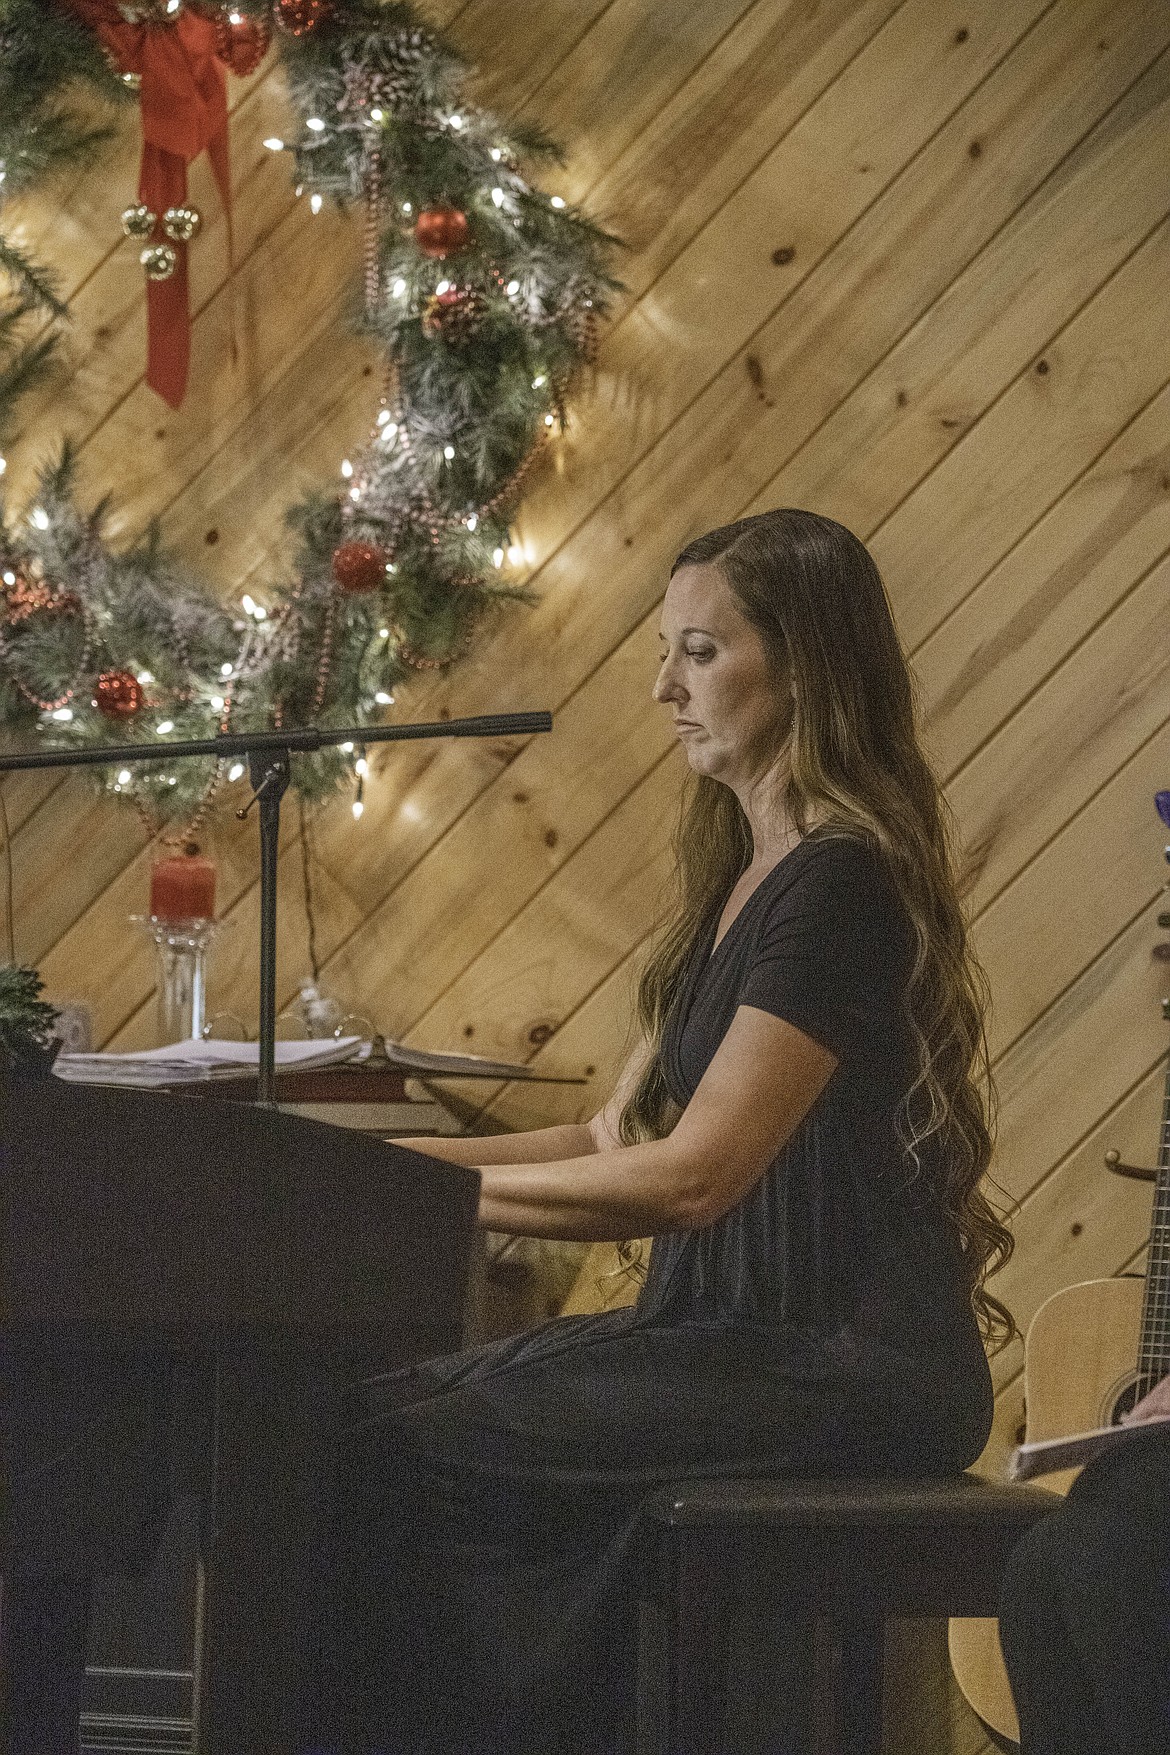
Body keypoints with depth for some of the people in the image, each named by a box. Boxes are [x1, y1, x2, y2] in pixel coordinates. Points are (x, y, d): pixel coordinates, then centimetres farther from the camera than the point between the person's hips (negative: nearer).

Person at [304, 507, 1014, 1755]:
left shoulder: (843, 882, -15)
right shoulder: (743, 881, 17)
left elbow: (694, 1174, -20)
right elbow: (619, 1137, 15)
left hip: (851, 1369, -10)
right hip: (749, 1330, 10)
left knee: (405, 1448, -20)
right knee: (386, 1409, -4)